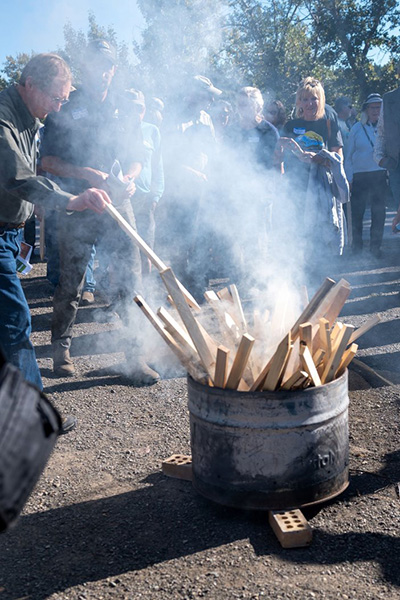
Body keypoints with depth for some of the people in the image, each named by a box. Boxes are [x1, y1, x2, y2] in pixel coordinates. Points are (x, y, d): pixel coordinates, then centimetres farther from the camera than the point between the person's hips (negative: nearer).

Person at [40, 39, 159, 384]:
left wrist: (129, 179, -5)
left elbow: (136, 159, 17)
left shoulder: (124, 108, 13)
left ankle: (134, 354, 6)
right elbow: (48, 161, -2)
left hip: (118, 205, 3)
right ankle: (61, 347, 23)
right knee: (71, 282, 5)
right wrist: (88, 174, -16)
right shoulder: (66, 109, 2)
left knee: (130, 278, -3)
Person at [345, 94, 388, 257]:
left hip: (380, 175, 1)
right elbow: (348, 155, 7)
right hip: (359, 175, -1)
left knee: (379, 211, 2)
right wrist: (349, 177, 1)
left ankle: (375, 246, 13)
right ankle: (357, 244, 17)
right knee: (357, 211, 3)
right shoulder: (357, 128, 5)